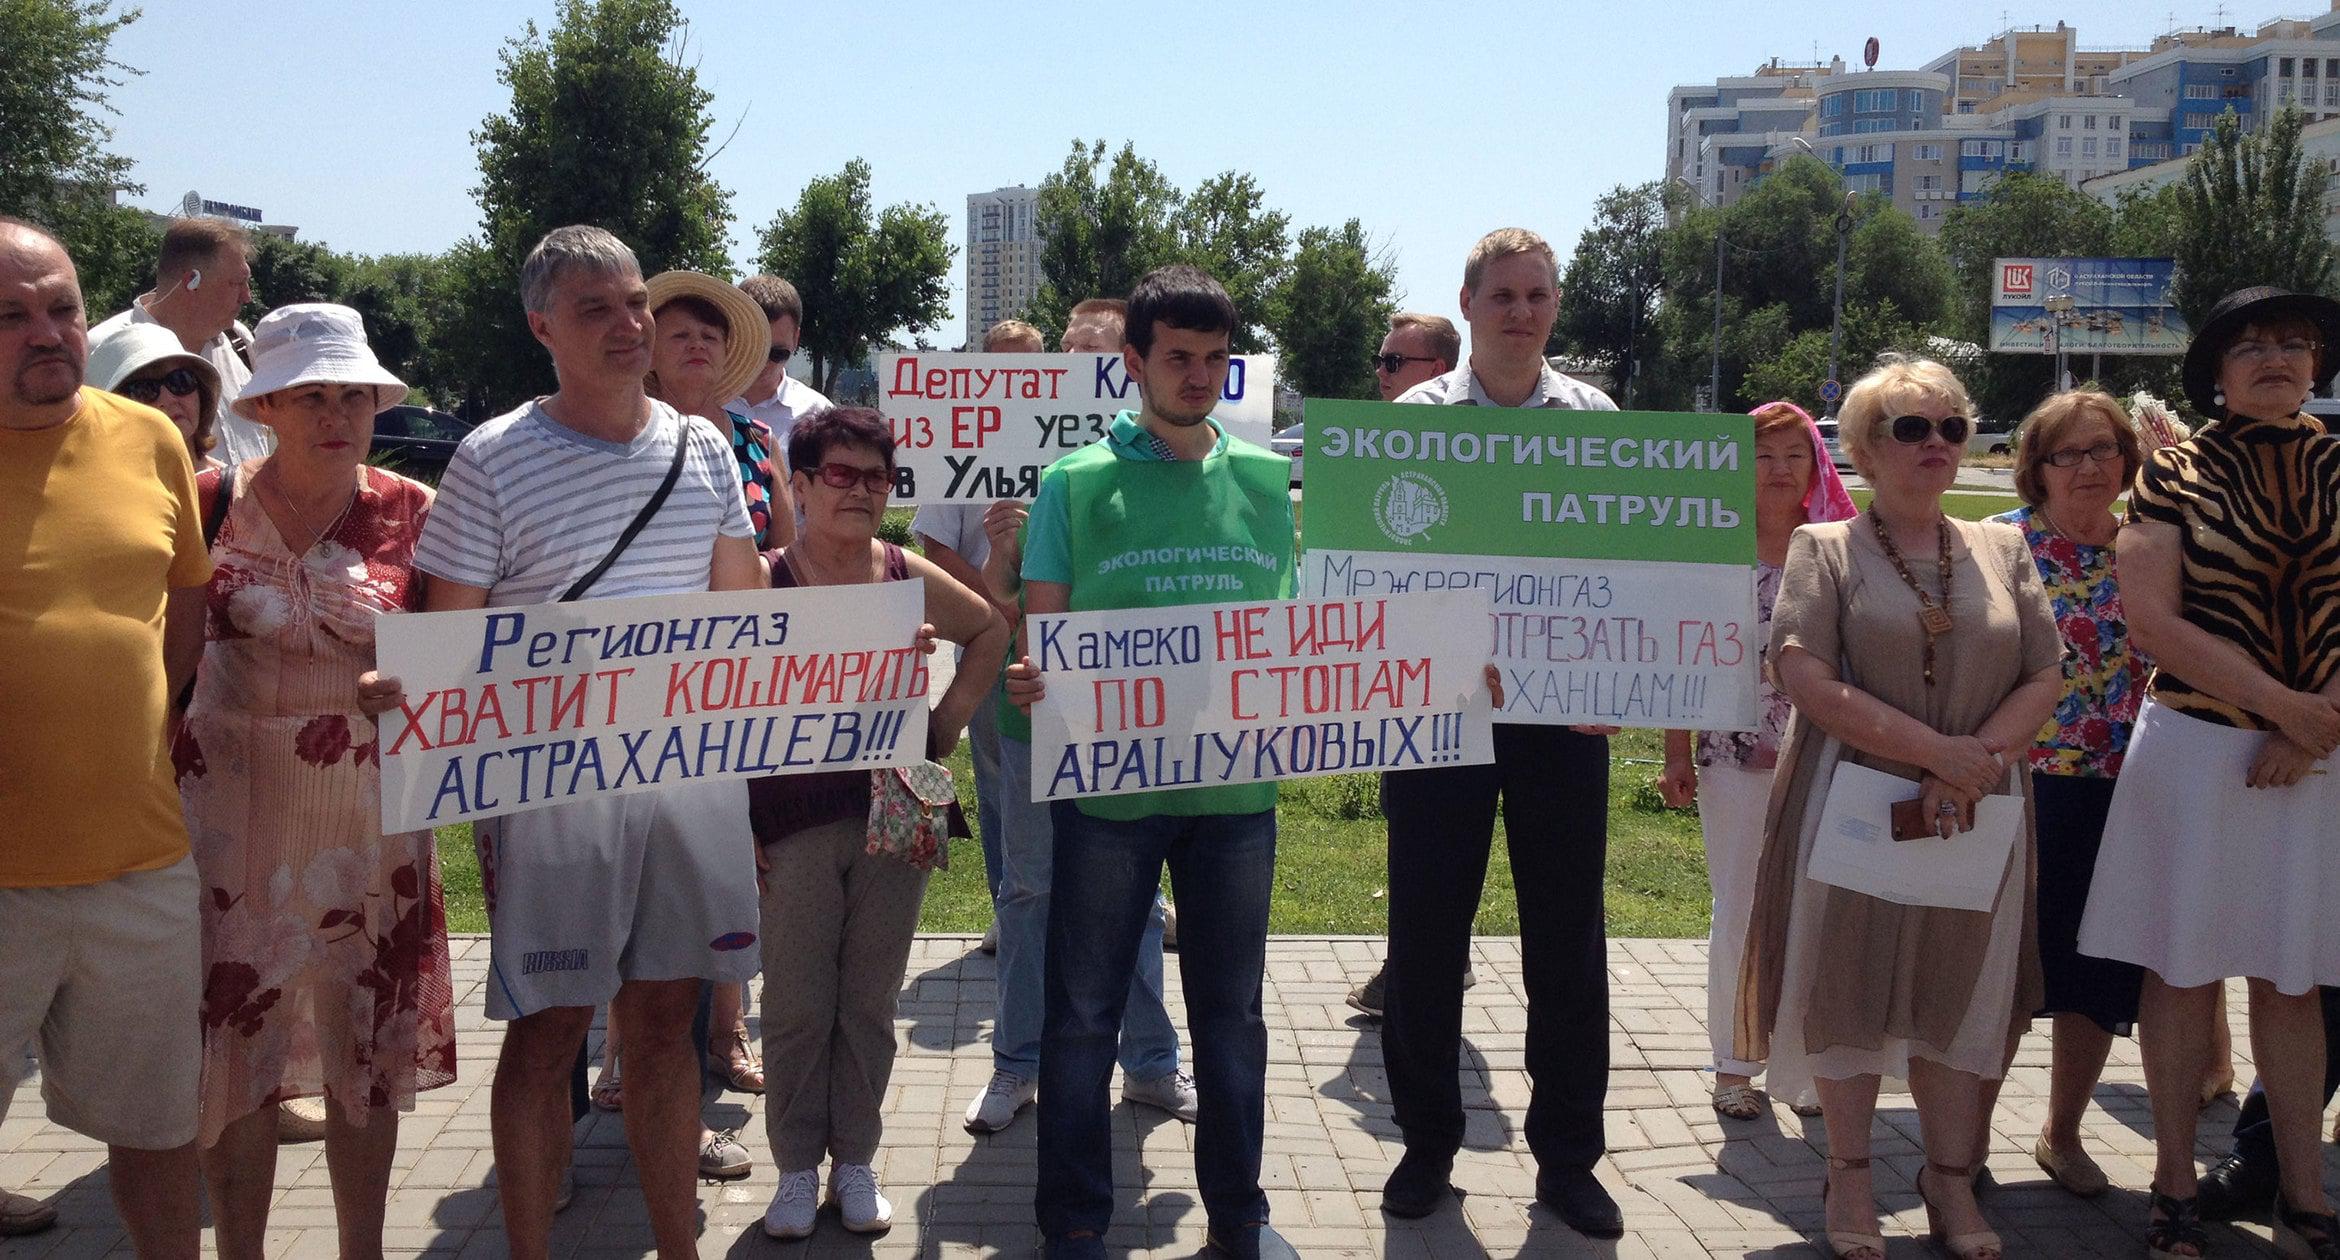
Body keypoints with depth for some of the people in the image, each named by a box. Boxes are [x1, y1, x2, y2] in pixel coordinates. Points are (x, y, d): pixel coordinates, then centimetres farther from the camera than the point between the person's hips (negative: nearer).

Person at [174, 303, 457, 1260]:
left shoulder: (413, 513, 0)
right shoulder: (213, 501, -1)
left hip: (371, 813, 1)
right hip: (236, 811, 0)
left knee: (366, 1044, 9)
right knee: (235, 1040, 5)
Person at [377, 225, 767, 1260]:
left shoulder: (703, 449, 9)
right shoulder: (494, 461, -4)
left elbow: (743, 613, 16)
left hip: (692, 772, 4)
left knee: (666, 1020, 13)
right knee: (547, 1029, 5)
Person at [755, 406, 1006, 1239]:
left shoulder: (911, 577, 4)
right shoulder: (764, 580, -5)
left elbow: (991, 632, 21)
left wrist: (948, 721, 10)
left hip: (895, 817, 2)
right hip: (794, 822, -2)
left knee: (870, 1001, 9)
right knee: (796, 1005, 5)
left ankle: (856, 1161, 22)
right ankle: (797, 1165, 19)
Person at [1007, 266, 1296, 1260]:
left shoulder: (1269, 483, 8)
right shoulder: (1077, 483, 0)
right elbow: (1044, 630, -2)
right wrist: (1030, 680, -24)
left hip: (1236, 780, 2)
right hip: (1108, 782, -2)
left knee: (1231, 1010, 13)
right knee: (1083, 1012, 6)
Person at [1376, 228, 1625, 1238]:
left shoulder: (1597, 420, 5)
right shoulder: (1416, 418, 0)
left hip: (1563, 707, 1)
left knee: (1567, 937, 8)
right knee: (1426, 932, 6)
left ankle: (1567, 1157, 23)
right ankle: (1428, 1143, 24)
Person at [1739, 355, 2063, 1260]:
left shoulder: (2000, 551, 10)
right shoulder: (1824, 550, -1)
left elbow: (2045, 679, 5)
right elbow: (1806, 679, -14)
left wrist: (1981, 758, -14)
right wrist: (1936, 750, -19)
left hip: (1974, 814, 3)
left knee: (1959, 992, 9)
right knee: (1846, 988, 3)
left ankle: (1952, 1180, 22)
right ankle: (1849, 1177, 18)